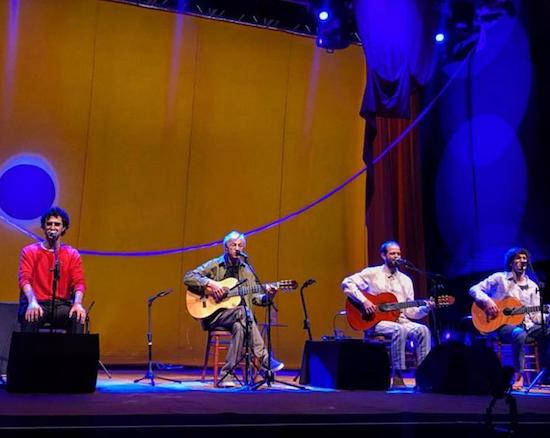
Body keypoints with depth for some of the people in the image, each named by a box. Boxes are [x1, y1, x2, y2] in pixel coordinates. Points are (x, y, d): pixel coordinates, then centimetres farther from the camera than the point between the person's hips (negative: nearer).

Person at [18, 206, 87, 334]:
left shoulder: (72, 254, 11)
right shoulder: (29, 251, 8)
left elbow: (79, 282, 0)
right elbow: (24, 279, -5)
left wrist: (77, 303, -22)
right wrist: (32, 302, -26)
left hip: (62, 304, 1)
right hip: (37, 303, -1)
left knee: (78, 316, -30)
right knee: (31, 316, -35)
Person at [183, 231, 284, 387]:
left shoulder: (247, 269, 15)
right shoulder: (214, 265, 3)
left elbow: (254, 296, 12)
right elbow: (188, 277, -6)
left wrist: (267, 296, -9)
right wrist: (209, 283, -20)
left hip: (237, 318, 3)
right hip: (214, 315, -3)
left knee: (239, 327, -34)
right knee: (242, 312, -33)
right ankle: (264, 358, -31)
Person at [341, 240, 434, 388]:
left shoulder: (406, 280, 15)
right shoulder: (372, 273, 2)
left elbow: (409, 311, 12)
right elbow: (347, 283, -8)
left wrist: (425, 309, -7)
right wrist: (363, 301, -18)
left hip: (400, 320, 5)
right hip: (374, 321, -5)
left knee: (423, 330, -23)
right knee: (399, 330, -35)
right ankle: (397, 377, -29)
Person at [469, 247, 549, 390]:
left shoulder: (532, 286, 15)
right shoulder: (500, 278, 3)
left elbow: (536, 315, 12)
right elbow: (474, 289, -1)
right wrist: (487, 301, -19)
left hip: (527, 325, 5)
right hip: (502, 325, -5)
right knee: (519, 334, -39)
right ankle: (518, 377, -26)